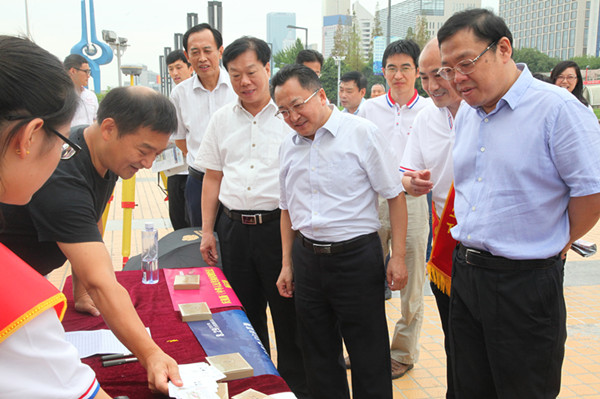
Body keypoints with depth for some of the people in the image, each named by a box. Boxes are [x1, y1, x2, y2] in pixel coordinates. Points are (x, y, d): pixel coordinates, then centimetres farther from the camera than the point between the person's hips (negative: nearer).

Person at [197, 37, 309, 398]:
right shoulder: (222, 120, 10)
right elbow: (213, 176, 14)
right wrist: (207, 230, 10)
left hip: (279, 225, -4)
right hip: (234, 228, 4)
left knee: (288, 317, 5)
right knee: (246, 315, 15)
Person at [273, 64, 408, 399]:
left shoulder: (361, 133, -8)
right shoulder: (288, 147, 9)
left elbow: (395, 195, -7)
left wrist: (398, 257, -10)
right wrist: (287, 264, 15)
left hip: (356, 256, -5)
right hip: (307, 257, 5)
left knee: (369, 359, 4)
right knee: (319, 353, 15)